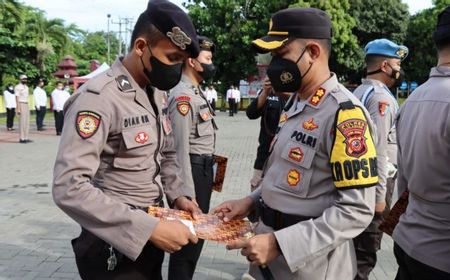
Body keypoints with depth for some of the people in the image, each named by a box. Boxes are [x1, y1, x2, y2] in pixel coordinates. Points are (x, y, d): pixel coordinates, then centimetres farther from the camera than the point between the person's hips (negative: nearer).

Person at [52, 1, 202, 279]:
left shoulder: (158, 93, 5)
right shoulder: (99, 98, -22)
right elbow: (69, 188, -29)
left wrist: (178, 194, -5)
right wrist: (150, 228, -31)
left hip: (150, 236, 8)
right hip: (116, 246, -8)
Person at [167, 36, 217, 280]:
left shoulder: (196, 91, 14)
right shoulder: (182, 95, -18)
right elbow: (181, 147, -22)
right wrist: (187, 191, -23)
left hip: (203, 168, 10)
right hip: (193, 169, -10)